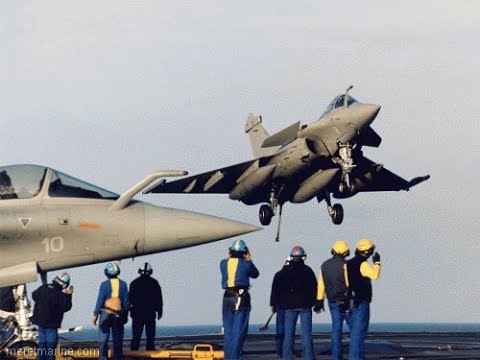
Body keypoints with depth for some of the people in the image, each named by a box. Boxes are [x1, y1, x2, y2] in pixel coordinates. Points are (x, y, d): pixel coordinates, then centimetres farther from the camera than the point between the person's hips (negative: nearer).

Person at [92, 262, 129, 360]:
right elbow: (126, 301, 4)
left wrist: (95, 314, -4)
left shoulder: (104, 284, -7)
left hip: (106, 313, -3)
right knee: (118, 340, 7)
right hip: (119, 315, 3)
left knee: (103, 339, -1)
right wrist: (125, 314, 12)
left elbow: (100, 300, -9)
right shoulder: (123, 284, 2)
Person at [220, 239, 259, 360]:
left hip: (227, 298, 4)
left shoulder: (223, 263, 2)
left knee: (228, 330, 11)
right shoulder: (246, 264, -6)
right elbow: (255, 274, 11)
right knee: (239, 331, -2)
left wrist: (230, 257, 19)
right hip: (242, 298, -4)